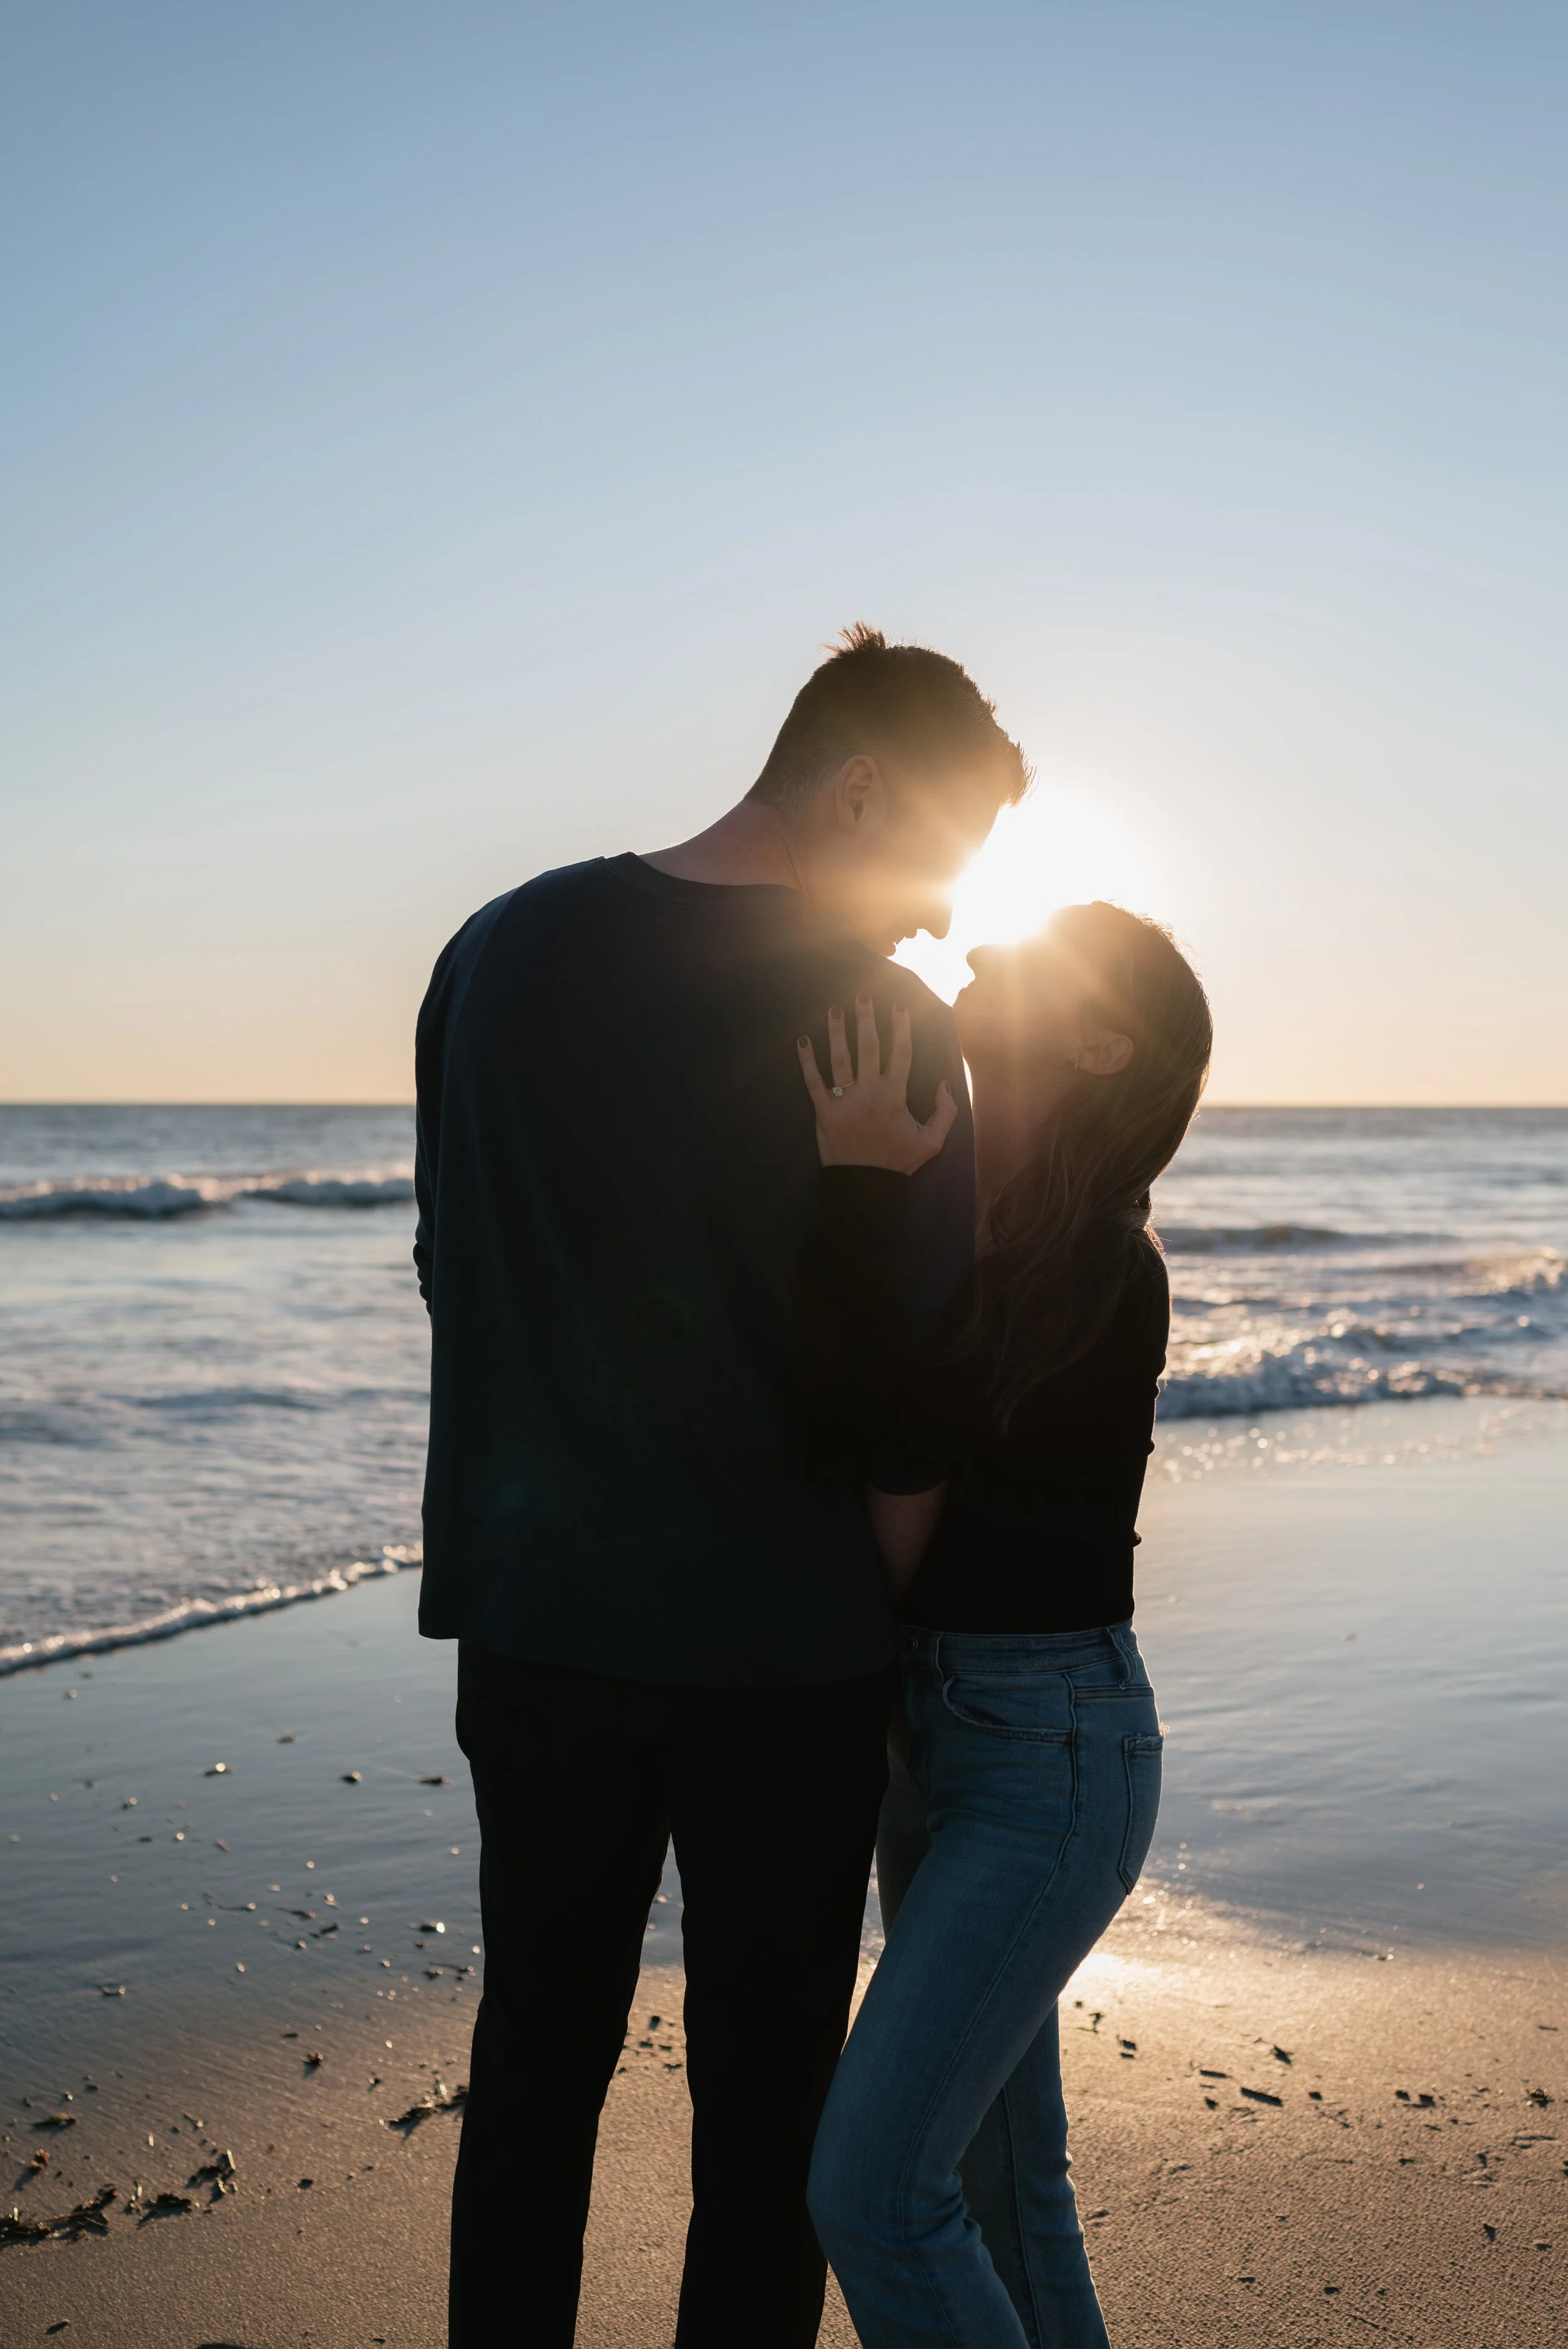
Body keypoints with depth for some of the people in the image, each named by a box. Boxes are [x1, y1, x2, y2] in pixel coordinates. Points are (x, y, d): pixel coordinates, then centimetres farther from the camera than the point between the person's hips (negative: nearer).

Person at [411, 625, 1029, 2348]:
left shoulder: (500, 953, 2)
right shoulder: (891, 1028, -13)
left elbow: (449, 1271, 9)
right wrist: (895, 1625, 5)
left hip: (534, 1632, 4)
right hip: (783, 1655, -4)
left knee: (534, 2071, 20)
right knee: (763, 2109, 12)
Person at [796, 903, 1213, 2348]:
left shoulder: (1103, 1267, -17)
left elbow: (904, 1481, -25)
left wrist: (863, 1192, -24)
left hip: (1051, 1749, -8)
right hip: (931, 1722, 8)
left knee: (875, 2188, -9)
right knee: (999, 2172, 19)